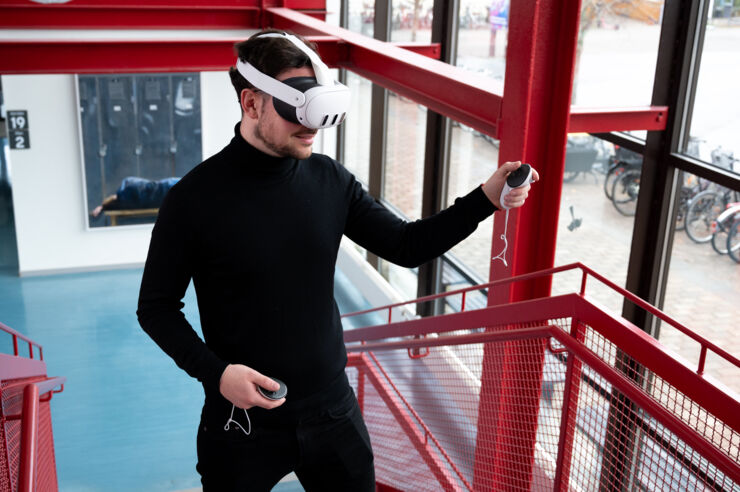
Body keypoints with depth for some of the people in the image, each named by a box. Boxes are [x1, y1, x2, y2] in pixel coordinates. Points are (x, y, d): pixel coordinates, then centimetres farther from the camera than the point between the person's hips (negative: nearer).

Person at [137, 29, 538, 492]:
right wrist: (215, 371, -19)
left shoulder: (331, 180, -4)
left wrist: (486, 198, -9)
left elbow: (408, 246, 2)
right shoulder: (196, 196, -14)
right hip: (243, 417, -3)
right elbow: (157, 306, -5)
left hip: (332, 408, 3)